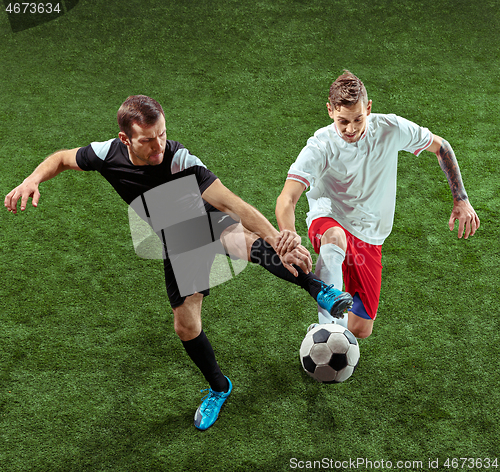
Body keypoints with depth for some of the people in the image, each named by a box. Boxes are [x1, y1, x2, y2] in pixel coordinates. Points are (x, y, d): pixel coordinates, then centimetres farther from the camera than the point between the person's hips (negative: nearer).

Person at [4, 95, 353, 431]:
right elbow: (63, 159, 2)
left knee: (246, 242, -41)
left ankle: (318, 288, -22)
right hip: (177, 243, 4)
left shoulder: (178, 159, -33)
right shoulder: (109, 153, -19)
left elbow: (229, 202, -41)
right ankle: (218, 387, 30)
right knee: (185, 324, 3)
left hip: (210, 222, -4)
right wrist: (32, 180, -18)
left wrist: (278, 240, -50)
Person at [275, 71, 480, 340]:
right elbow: (286, 199, -30)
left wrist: (461, 200, 2)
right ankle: (328, 323, -44)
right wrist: (288, 232, -52)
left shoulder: (391, 129, -11)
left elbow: (440, 147, 5)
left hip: (369, 236, 3)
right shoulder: (319, 148, -19)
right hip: (328, 220, -3)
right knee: (335, 238, -44)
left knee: (361, 331, 2)